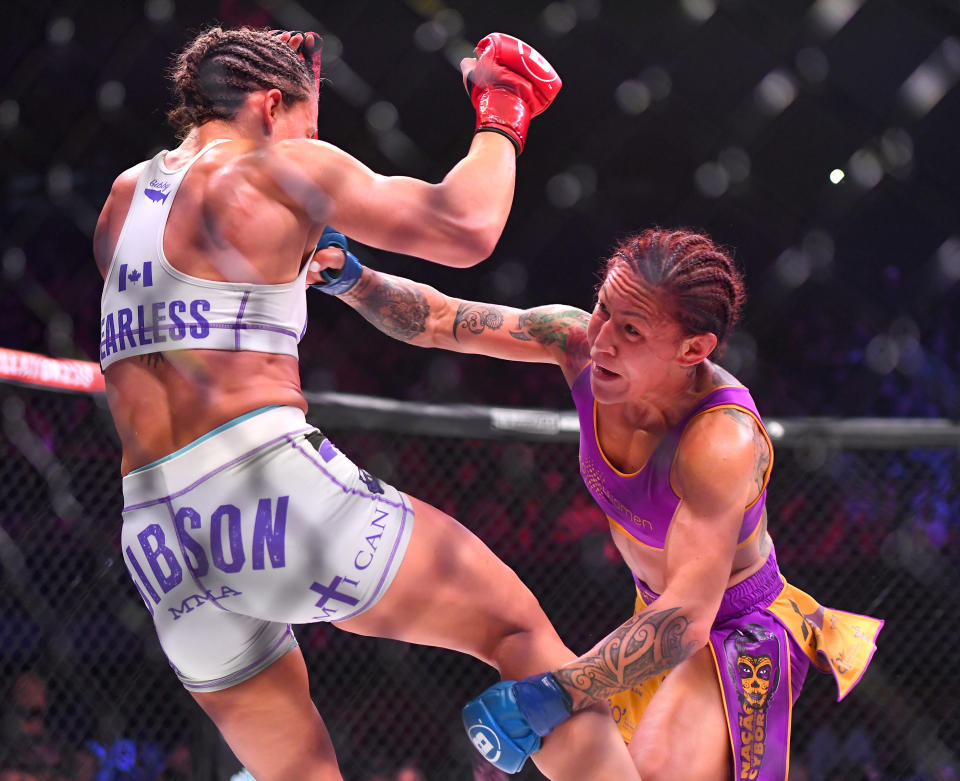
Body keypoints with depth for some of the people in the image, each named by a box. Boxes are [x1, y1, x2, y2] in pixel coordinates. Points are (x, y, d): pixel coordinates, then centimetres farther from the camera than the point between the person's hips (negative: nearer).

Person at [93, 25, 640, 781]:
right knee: (519, 632, 1)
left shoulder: (122, 197, 20)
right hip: (270, 487, -7)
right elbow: (467, 228, -2)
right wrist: (502, 119, 14)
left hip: (157, 540, 7)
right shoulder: (280, 170, 1)